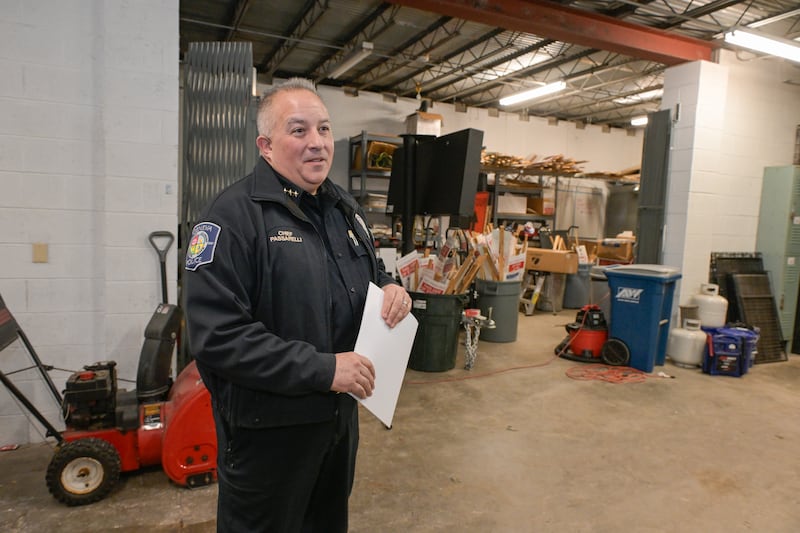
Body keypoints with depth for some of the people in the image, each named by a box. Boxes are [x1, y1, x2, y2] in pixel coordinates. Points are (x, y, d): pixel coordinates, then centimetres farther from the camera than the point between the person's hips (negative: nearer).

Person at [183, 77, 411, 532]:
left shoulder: (345, 208, 6)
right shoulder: (234, 215, -19)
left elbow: (370, 271, 19)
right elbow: (217, 337, -26)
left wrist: (390, 287, -6)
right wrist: (322, 368, -27)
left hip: (341, 411, 7)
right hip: (269, 428, -7)